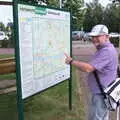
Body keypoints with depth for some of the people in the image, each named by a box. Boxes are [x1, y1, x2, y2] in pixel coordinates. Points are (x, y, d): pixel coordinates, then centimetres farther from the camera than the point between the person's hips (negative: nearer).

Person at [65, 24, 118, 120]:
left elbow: (88, 68, -29)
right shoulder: (104, 49, 12)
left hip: (101, 94, -10)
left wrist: (71, 61, -18)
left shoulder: (106, 51, -24)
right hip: (101, 92, 11)